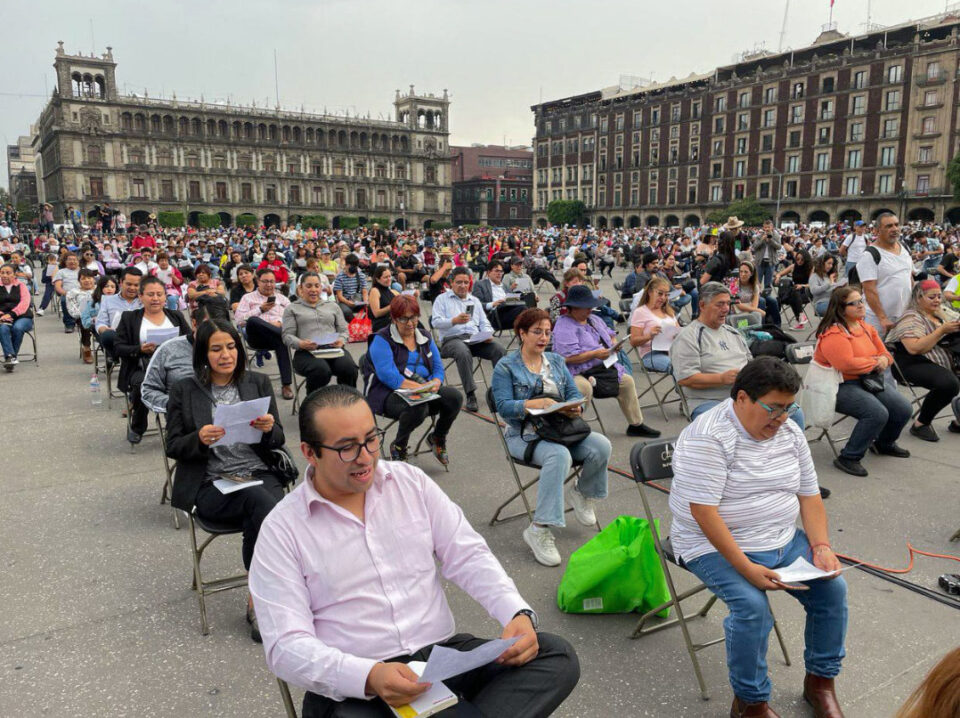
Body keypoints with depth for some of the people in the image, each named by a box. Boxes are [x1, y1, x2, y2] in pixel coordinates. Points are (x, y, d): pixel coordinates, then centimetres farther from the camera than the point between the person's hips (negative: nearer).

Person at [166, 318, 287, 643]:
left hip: (260, 475, 2)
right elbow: (173, 446, 6)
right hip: (211, 486, -2)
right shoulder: (185, 390, 8)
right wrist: (200, 439, -15)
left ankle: (258, 601, -11)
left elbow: (277, 442, 12)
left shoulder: (258, 383, 13)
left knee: (263, 516, -32)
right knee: (262, 502, -32)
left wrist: (270, 429, -12)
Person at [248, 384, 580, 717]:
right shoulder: (281, 530, -5)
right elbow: (286, 646, -11)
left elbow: (468, 557, 5)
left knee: (557, 655, -16)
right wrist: (369, 676, -28)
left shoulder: (411, 481, 6)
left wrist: (519, 613, -14)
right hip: (353, 686, -3)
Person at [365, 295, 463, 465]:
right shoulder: (382, 339, -4)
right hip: (389, 393, -6)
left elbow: (438, 367, 13)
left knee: (455, 397, -21)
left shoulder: (425, 337, 16)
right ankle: (398, 447, -7)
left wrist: (434, 384, -11)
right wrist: (416, 386, -28)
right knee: (418, 407, -38)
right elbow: (387, 374, -18)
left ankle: (437, 438, 6)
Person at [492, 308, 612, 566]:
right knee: (559, 455, -37)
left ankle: (583, 493, 8)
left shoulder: (556, 361, 17)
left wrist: (576, 407, -13)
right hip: (525, 435, -5)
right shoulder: (506, 366, 1)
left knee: (601, 446, -22)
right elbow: (504, 406, -10)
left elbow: (574, 394, 11)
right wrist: (537, 403, -23)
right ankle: (539, 529, -32)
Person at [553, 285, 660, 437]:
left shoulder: (595, 319, 17)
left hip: (602, 368, 9)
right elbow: (568, 357, -23)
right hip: (577, 373, -9)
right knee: (584, 388, -37)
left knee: (627, 380, 4)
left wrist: (614, 343, 5)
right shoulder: (564, 327, -13)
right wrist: (595, 354, -20)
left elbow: (610, 334, 30)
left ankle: (636, 425, 16)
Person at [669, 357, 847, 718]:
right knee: (753, 606, -27)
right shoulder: (708, 437, -22)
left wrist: (821, 546, -6)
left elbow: (809, 496, 9)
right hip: (718, 547, -7)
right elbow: (703, 512, -26)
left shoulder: (790, 432, 3)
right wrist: (747, 568, -29)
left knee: (833, 588, -6)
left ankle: (820, 681, 18)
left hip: (784, 540, 7)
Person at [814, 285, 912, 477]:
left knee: (904, 409, 0)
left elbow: (884, 353, 19)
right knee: (877, 413, -28)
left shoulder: (866, 327, 12)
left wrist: (884, 360, -7)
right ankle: (848, 459, -15)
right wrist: (875, 363, -13)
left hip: (868, 381, 9)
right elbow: (847, 364, -28)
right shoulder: (833, 334, -18)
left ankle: (884, 443, 29)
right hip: (841, 387, -9)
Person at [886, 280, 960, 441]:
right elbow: (915, 348, -20)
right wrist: (942, 330, -16)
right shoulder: (911, 317, -6)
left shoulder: (939, 315, 20)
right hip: (916, 365, -8)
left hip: (945, 364, 8)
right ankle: (920, 424, -16)